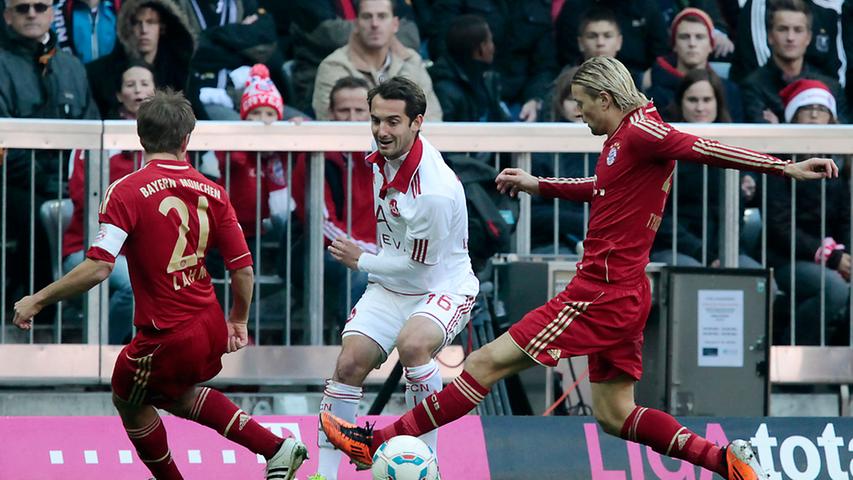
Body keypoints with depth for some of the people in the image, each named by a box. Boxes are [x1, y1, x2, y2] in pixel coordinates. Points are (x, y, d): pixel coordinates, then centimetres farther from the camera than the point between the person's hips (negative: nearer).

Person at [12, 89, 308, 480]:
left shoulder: (126, 192, -15)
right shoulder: (212, 193, -1)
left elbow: (97, 268, -22)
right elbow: (243, 269, 1)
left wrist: (37, 300, -11)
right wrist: (238, 322, 19)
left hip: (167, 338, -5)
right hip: (211, 330, 5)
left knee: (129, 401, 25)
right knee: (173, 392, 33)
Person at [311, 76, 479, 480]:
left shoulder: (434, 192, -30)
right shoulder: (382, 157, -5)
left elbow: (416, 265, -19)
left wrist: (360, 262, -7)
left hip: (442, 286, -7)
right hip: (391, 287, 7)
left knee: (412, 344, -35)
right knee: (349, 363, -9)